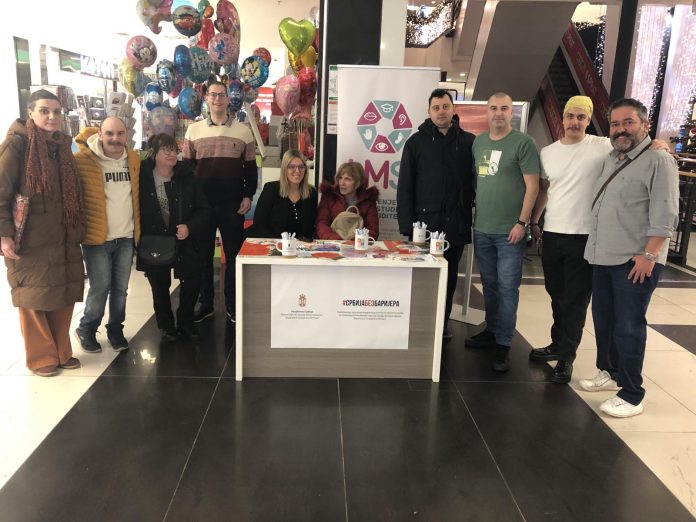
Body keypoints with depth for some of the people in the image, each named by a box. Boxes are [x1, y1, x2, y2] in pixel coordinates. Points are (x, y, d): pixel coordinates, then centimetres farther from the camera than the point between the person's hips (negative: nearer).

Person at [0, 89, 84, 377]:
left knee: (64, 296, 11)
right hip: (30, 242, -6)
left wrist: (78, 230, 17)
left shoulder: (62, 146, 12)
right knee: (34, 298, 6)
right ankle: (42, 357, 19)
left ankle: (62, 352, 25)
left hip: (63, 240, 6)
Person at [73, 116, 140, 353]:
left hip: (126, 237, 4)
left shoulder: (134, 159, 6)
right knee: (100, 288, -1)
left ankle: (115, 329, 28)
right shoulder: (83, 159, -11)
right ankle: (86, 330, 21)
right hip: (97, 237, -4)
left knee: (120, 288, 11)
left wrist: (138, 228, 15)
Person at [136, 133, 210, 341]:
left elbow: (204, 209, -2)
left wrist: (190, 227, -18)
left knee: (192, 281, -2)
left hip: (184, 241, 1)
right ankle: (166, 326, 31)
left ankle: (185, 322, 23)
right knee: (160, 287, 11)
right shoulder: (143, 177, -8)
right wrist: (139, 241, -7)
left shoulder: (187, 177, -5)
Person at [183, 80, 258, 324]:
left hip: (232, 205, -1)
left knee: (233, 254, 5)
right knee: (203, 254, 8)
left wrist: (248, 196, -2)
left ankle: (232, 304, 18)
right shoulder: (194, 130, 6)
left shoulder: (243, 131, 4)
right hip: (202, 204, 1)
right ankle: (205, 303, 21)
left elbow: (250, 168, 7)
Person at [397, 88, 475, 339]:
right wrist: (406, 224, -8)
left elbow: (477, 181, 7)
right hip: (425, 221, -2)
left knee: (449, 277, 12)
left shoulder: (468, 142, 6)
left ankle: (442, 323, 26)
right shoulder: (416, 142, 2)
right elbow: (405, 187, -1)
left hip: (456, 223, 2)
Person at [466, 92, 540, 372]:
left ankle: (503, 344, 7)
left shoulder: (523, 143, -6)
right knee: (489, 284, 15)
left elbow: (532, 185, -8)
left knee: (507, 287, 0)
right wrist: (472, 214, 11)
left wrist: (522, 223, -13)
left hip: (510, 231, -5)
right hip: (481, 228, 5)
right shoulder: (479, 142, 10)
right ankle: (491, 330, 29)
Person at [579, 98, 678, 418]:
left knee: (628, 326, -3)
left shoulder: (658, 161, -9)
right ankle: (609, 372, 35)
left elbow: (664, 215, -16)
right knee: (603, 319, 17)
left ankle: (631, 395, 8)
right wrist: (576, 239, 17)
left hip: (635, 261, -8)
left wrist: (648, 254, -20)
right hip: (603, 257, 8)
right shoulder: (611, 160, 16)